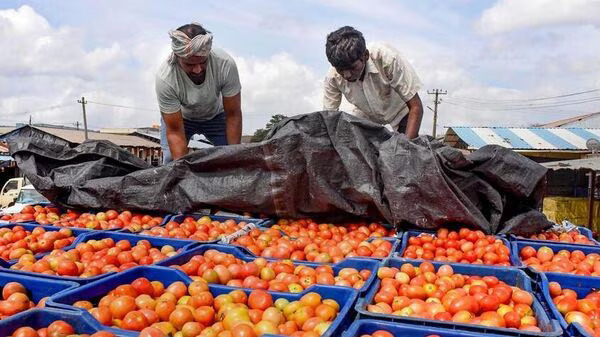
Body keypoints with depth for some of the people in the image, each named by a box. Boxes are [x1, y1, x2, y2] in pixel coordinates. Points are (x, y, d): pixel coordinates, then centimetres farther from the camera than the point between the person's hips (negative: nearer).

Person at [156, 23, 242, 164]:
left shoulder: (226, 64, -35)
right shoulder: (164, 78, -37)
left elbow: (233, 115, -24)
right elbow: (175, 131, -30)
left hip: (215, 114, 1)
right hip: (179, 116, -1)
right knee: (171, 160, -17)